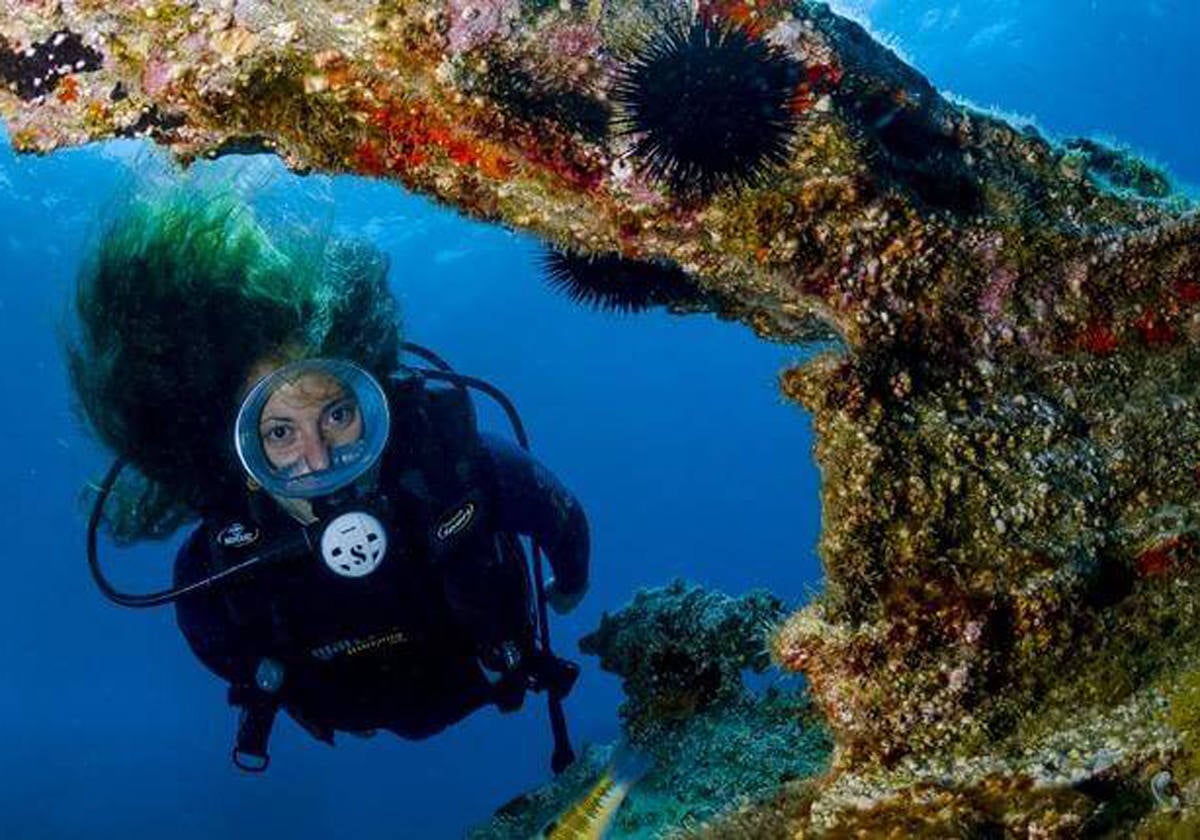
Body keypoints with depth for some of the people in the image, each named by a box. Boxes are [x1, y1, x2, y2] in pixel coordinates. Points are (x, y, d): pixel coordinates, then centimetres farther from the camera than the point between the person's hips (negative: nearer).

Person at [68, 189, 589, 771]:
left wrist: (571, 586, 2)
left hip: (490, 674, 0)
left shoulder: (462, 465, -43)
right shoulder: (213, 571, -40)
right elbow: (227, 655, -13)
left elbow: (563, 519, -18)